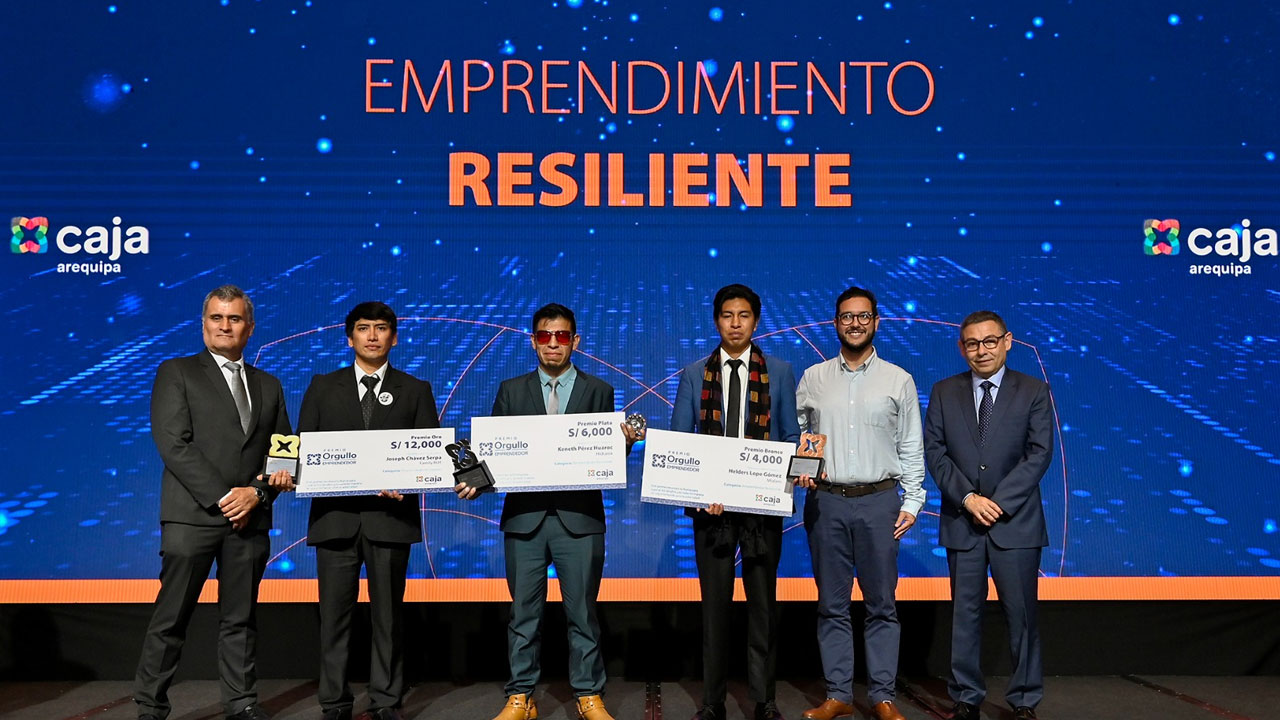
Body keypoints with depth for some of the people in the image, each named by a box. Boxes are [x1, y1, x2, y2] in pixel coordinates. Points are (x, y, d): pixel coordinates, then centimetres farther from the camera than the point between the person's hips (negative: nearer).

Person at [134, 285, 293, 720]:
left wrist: (258, 492, -5)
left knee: (240, 618, 9)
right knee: (171, 618, 0)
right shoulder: (176, 373, 4)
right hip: (192, 514, -4)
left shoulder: (268, 386, 17)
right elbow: (173, 444, -7)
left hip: (250, 517, 4)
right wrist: (222, 497, -13)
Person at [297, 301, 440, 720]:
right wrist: (295, 474, -10)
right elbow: (303, 447, 10)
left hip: (391, 516, -1)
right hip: (335, 516, 1)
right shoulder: (323, 387, 13)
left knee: (388, 614, 5)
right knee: (335, 614, 4)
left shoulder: (415, 390, 9)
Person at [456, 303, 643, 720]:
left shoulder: (598, 391, 6)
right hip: (524, 516, 1)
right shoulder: (511, 391, 9)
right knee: (524, 613, 8)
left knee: (582, 612, 7)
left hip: (580, 517, -1)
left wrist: (624, 445, -19)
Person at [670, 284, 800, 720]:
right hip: (710, 503, 0)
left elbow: (791, 435, 7)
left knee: (763, 602, 7)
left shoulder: (779, 372, 6)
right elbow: (677, 441, 3)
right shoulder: (694, 374, 6)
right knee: (714, 603, 7)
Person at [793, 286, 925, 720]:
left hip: (879, 501, -1)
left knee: (881, 604, 4)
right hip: (825, 502, 1)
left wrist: (913, 502, 0)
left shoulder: (898, 380, 6)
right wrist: (799, 470, -9)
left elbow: (911, 449, 6)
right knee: (832, 604, 6)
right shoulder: (813, 379, 8)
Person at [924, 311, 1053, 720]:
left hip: (1016, 520, -1)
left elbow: (1039, 453, -4)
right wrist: (968, 498, -11)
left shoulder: (1033, 392, 3)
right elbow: (935, 452, 2)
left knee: (1021, 613, 3)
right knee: (964, 613, 7)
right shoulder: (944, 393, 7)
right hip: (961, 521, 2)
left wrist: (998, 502, -12)